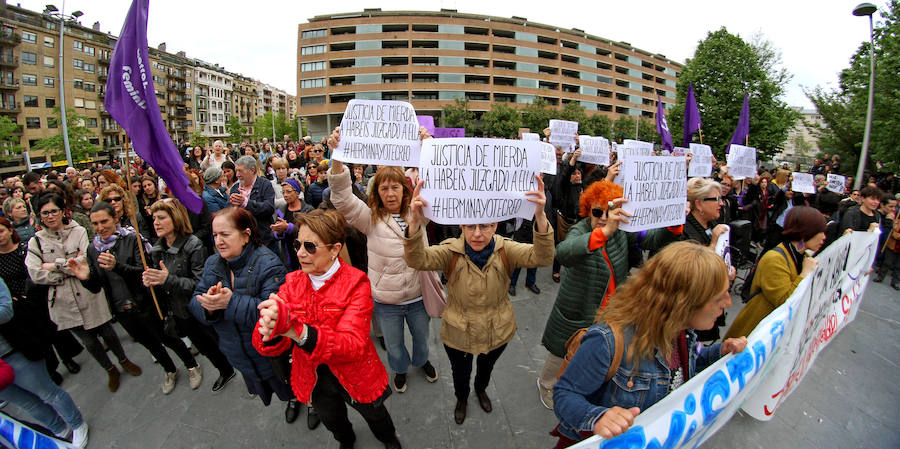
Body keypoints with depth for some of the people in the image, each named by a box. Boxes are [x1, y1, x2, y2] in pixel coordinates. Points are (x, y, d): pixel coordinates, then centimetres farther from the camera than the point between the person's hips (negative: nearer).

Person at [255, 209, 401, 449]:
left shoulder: (356, 283, -24)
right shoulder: (293, 282, -11)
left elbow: (353, 344, -35)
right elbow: (262, 344, -16)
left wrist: (297, 330, -50)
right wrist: (270, 333, -42)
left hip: (354, 375, -3)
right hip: (314, 379, 4)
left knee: (374, 416, 24)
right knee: (333, 420, 31)